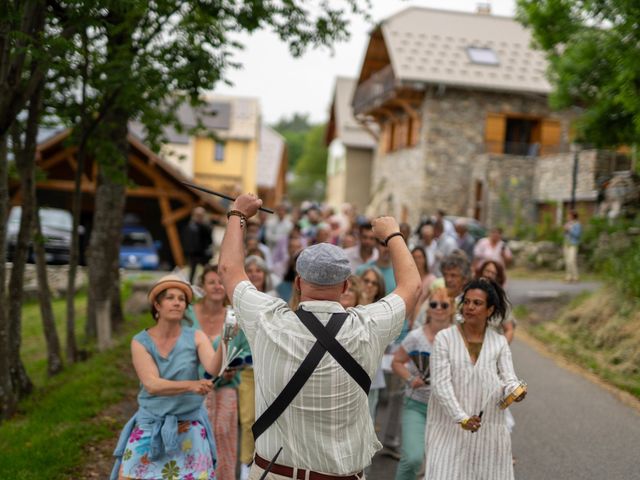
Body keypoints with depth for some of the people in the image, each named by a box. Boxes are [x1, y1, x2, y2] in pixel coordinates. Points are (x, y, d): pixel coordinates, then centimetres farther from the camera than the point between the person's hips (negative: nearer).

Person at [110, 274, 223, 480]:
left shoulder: (196, 337, -5)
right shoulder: (140, 342, -6)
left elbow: (214, 369, -23)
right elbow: (152, 385, -18)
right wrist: (191, 385, -33)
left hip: (189, 427, 0)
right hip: (150, 425, 0)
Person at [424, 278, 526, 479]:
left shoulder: (499, 342, 6)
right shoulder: (444, 338, -3)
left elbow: (508, 378, -1)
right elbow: (440, 384, -9)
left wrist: (514, 391, -25)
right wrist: (462, 419, -19)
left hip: (488, 430, 2)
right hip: (450, 428, -2)